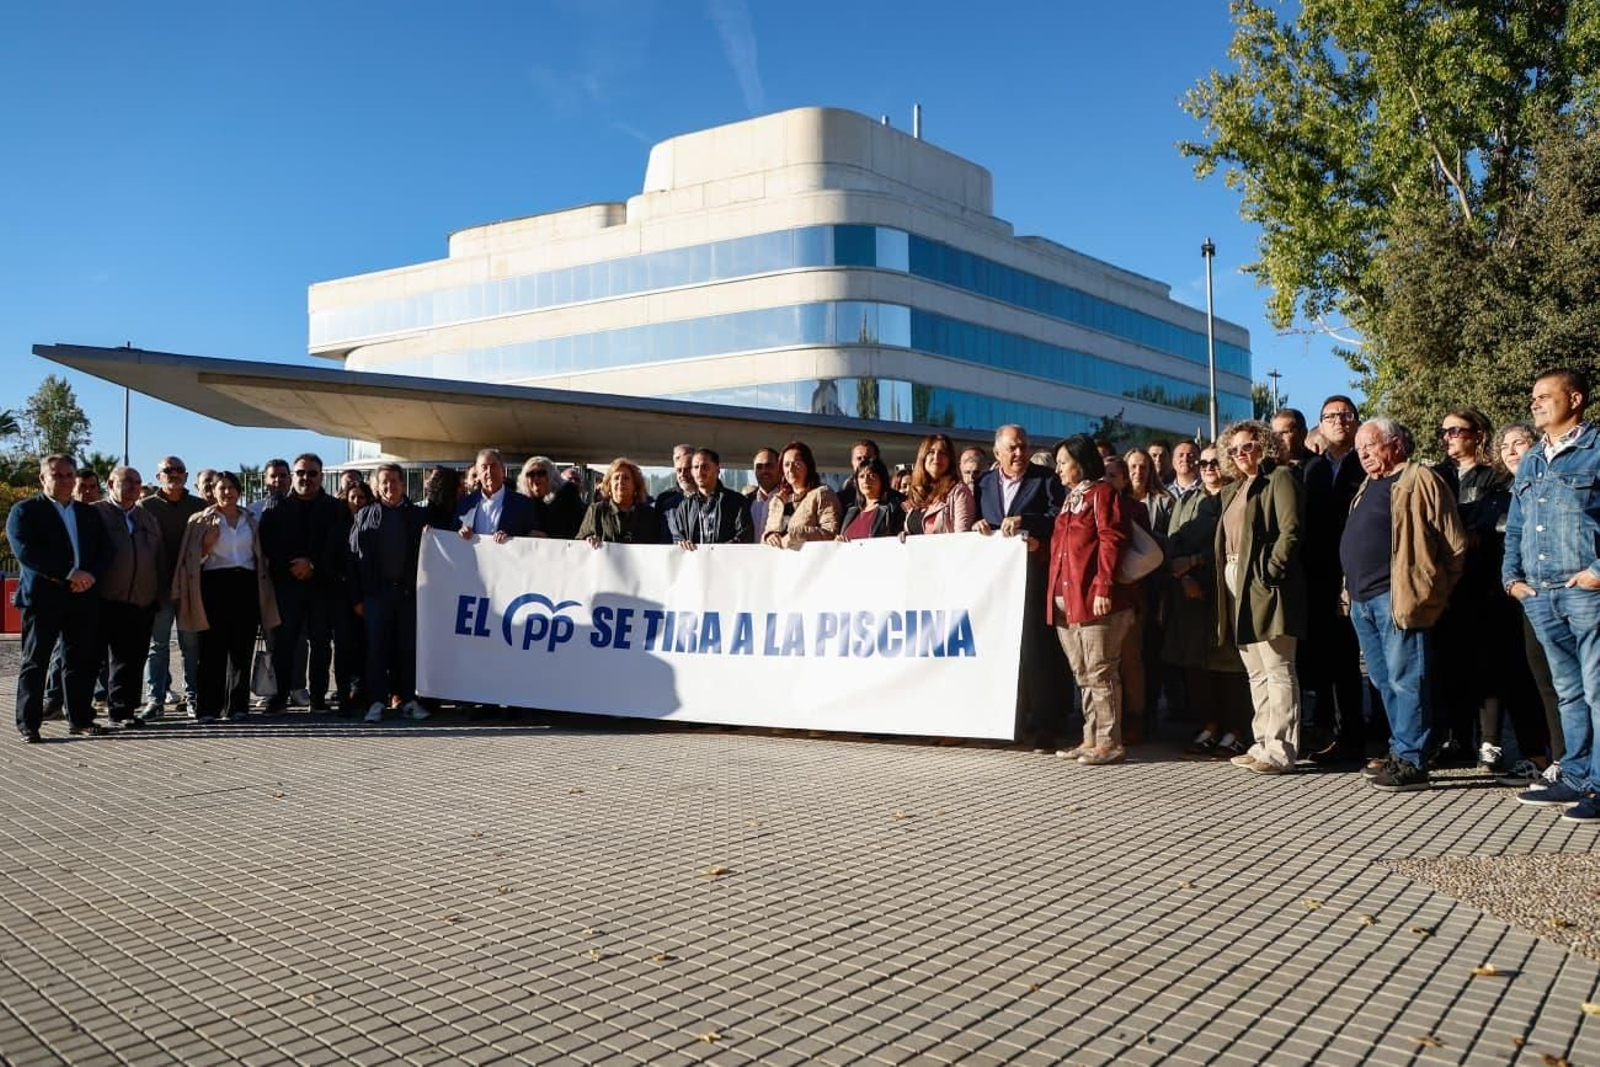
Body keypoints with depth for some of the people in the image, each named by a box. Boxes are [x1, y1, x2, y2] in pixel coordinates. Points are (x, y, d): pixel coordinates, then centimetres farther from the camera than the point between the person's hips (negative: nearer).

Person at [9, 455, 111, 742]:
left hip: (83, 597, 4)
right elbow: (25, 552, -11)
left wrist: (91, 574, -10)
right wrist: (68, 575, -17)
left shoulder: (88, 513, 17)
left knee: (81, 661, 6)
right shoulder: (25, 511, 2)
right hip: (42, 596, -4)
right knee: (35, 662, 0)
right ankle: (28, 725, 4)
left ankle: (80, 719, 14)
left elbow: (104, 549, 11)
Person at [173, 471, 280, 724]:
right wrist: (208, 541, -12)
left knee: (242, 648, 1)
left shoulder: (250, 519, 16)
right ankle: (208, 707, -2)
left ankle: (237, 706, 7)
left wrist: (262, 589, 12)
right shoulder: (203, 520, 7)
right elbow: (195, 558, 6)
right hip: (215, 584, -3)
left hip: (246, 585, 3)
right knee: (213, 649, -5)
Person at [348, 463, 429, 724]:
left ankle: (409, 699, 10)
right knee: (376, 648, -2)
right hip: (376, 592, 0)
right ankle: (376, 702, 0)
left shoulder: (419, 516, 10)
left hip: (409, 592, 1)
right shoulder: (364, 516, 9)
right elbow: (354, 556, 5)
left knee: (409, 648, 3)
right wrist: (357, 598, 0)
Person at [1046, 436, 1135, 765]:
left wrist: (1104, 587, -21)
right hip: (1066, 601, 9)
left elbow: (1111, 540, -14)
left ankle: (1110, 743, 1)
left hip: (1095, 600, -9)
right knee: (1083, 676, 12)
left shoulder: (1102, 492, -5)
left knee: (1101, 673, -5)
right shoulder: (1070, 498, 22)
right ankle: (1091, 739, 19)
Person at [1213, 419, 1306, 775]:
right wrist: (1223, 582, 10)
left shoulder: (1279, 478, -3)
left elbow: (1290, 530, -14)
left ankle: (1280, 751, -4)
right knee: (1256, 673, 12)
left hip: (1266, 588, -9)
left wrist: (1269, 571, -19)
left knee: (1277, 671, -6)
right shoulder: (1231, 490, 22)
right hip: (1238, 590, 9)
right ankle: (1263, 745, 18)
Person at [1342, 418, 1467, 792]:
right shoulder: (1368, 488, 21)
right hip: (1363, 600, 9)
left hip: (1398, 597, -9)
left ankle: (1411, 762, -1)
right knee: (1385, 681, 13)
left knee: (1405, 680, -6)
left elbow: (1454, 544, -7)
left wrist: (1432, 590, -6)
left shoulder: (1420, 480, -4)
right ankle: (1400, 752, 22)